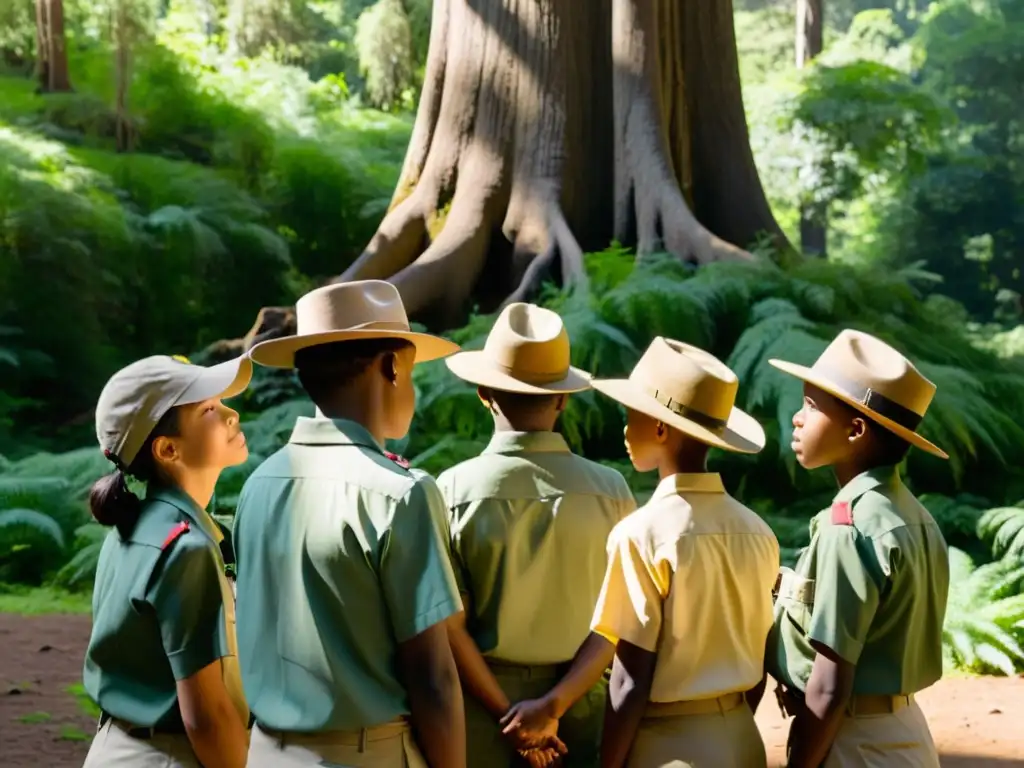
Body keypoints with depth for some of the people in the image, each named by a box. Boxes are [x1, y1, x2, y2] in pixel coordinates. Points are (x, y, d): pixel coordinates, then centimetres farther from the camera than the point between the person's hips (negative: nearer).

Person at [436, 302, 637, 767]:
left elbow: (447, 628, -12)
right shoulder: (609, 490, -7)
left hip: (484, 709, -1)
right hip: (581, 706, 1)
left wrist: (509, 715, -8)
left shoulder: (454, 490, -11)